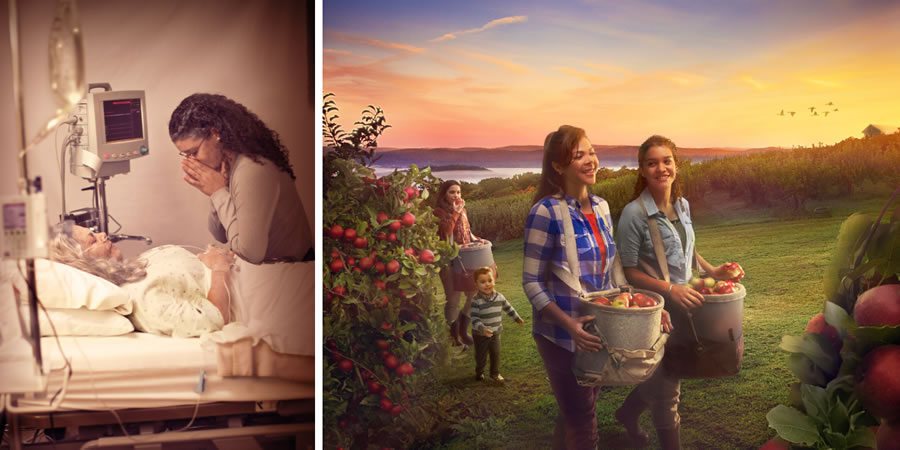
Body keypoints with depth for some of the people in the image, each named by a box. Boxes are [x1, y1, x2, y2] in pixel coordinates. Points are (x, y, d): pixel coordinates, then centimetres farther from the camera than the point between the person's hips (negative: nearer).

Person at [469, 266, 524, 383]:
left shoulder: (499, 297, -5)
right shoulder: (476, 301, -21)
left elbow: (508, 308, 12)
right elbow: (474, 318, -24)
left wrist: (518, 319, 21)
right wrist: (482, 329, -39)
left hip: (496, 333, 3)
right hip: (480, 334, -3)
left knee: (496, 354, 10)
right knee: (481, 355, 12)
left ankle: (495, 373, 30)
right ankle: (479, 372, 36)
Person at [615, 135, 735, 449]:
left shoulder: (682, 205, 3)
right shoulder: (634, 214, -19)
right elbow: (629, 272, -16)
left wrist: (710, 270, 3)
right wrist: (670, 289, -26)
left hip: (683, 305, 7)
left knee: (663, 376, 22)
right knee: (667, 388, 7)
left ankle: (628, 413, 47)